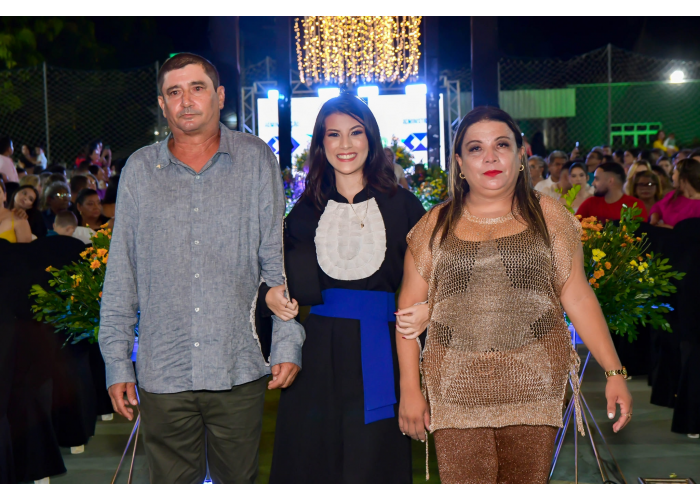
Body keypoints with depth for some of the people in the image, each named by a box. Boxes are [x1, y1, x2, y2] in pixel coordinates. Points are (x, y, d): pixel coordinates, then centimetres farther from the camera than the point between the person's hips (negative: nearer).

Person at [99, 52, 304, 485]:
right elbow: (121, 275, 8)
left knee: (240, 483, 11)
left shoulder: (256, 160, 4)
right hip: (162, 373, 1)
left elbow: (279, 259, 3)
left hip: (239, 371, -1)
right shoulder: (140, 169, 7)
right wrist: (117, 361, 5)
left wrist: (288, 343, -4)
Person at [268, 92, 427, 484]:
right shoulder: (307, 209, 10)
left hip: (379, 354, -2)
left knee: (373, 463, 1)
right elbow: (296, 286, 11)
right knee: (310, 459, 6)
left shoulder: (400, 204, 4)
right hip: (318, 352, 2)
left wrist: (428, 307, -16)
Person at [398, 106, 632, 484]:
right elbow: (410, 309, 8)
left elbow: (578, 297, 5)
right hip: (457, 391, 0)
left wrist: (614, 371, -3)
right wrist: (410, 389, 3)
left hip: (533, 388, 0)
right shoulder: (435, 225, 8)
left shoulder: (547, 216, 7)